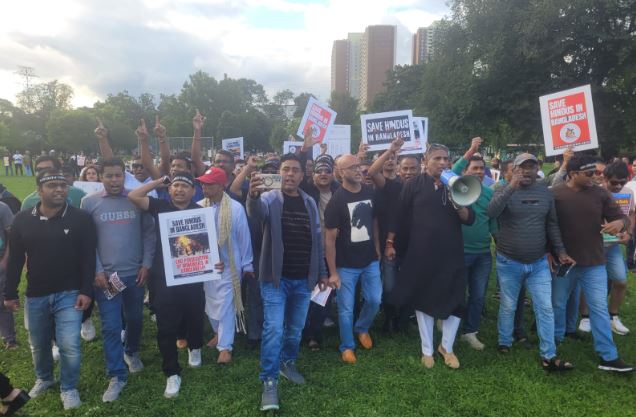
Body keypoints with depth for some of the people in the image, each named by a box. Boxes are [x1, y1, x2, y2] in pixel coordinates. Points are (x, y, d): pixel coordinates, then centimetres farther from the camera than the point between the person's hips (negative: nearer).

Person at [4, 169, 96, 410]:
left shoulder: (81, 218, -9)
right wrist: (10, 293, 6)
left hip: (69, 293, -3)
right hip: (35, 295, 3)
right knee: (38, 345, 18)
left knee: (69, 345, -5)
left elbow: (88, 258, -9)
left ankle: (68, 388, 19)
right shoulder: (22, 220, -1)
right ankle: (44, 378, 46)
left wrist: (86, 291, -13)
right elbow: (15, 259, 6)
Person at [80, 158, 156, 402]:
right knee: (111, 327, 1)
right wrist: (96, 270, -7)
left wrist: (146, 264, -4)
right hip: (105, 275, -1)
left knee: (135, 319, 17)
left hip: (135, 273, 1)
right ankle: (116, 376, 13)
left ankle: (131, 352, 44)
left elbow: (149, 233, 1)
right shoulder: (89, 202, -2)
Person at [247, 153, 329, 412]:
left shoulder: (309, 203, 6)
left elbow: (317, 240, 10)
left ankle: (288, 363, 39)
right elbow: (256, 213, -31)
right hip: (275, 278, -4)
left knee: (296, 328, 16)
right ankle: (269, 383, 7)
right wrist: (253, 196, -54)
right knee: (274, 329, -7)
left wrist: (322, 272, 11)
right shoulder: (270, 198, -7)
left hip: (304, 279, 4)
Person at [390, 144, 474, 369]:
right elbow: (401, 219, 1)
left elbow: (470, 219, 1)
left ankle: (446, 347, 30)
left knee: (454, 302, 6)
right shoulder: (414, 185, -1)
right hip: (421, 255, -2)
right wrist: (396, 246, 1)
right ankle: (427, 350, 28)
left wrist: (459, 204, -18)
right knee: (423, 301, 10)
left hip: (451, 255, 2)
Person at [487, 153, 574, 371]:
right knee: (508, 307, 10)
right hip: (509, 262, -3)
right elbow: (491, 212, -26)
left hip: (539, 262, 3)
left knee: (545, 308, 2)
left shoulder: (545, 192, 4)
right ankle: (504, 344, 29)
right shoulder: (504, 191, -6)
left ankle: (548, 356, 11)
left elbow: (552, 224, 10)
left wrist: (560, 251, 7)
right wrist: (511, 187, -31)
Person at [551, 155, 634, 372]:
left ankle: (608, 357, 12)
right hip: (563, 261, -1)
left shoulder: (600, 194, 0)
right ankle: (555, 342, 35)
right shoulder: (554, 195, -8)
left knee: (599, 308, 4)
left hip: (594, 264, 1)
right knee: (557, 304, 14)